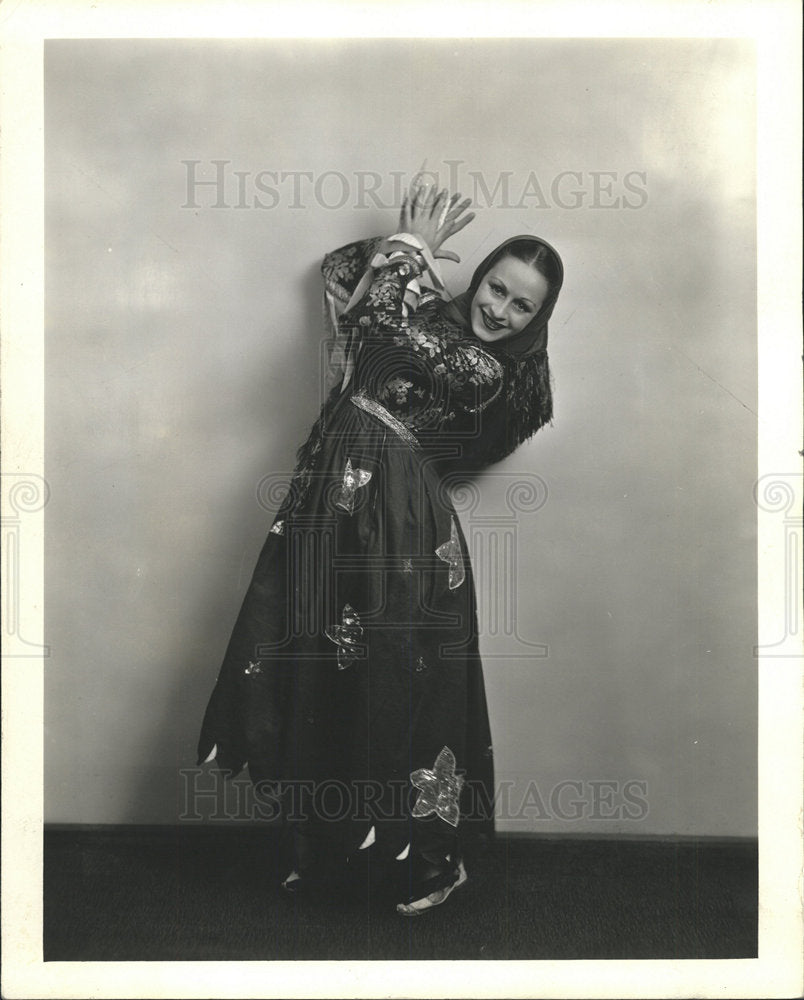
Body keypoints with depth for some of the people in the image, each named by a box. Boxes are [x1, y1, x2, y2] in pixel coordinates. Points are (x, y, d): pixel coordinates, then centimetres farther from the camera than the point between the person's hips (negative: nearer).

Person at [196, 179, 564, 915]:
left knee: (390, 689, 1)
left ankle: (428, 858, 22)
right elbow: (339, 274, 18)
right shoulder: (438, 319, 10)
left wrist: (414, 247, -3)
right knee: (314, 679, 11)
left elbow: (390, 319, -19)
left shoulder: (488, 372, -12)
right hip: (334, 503, 8)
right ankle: (332, 844, 29)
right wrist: (401, 243, 4)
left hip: (396, 526, -7)